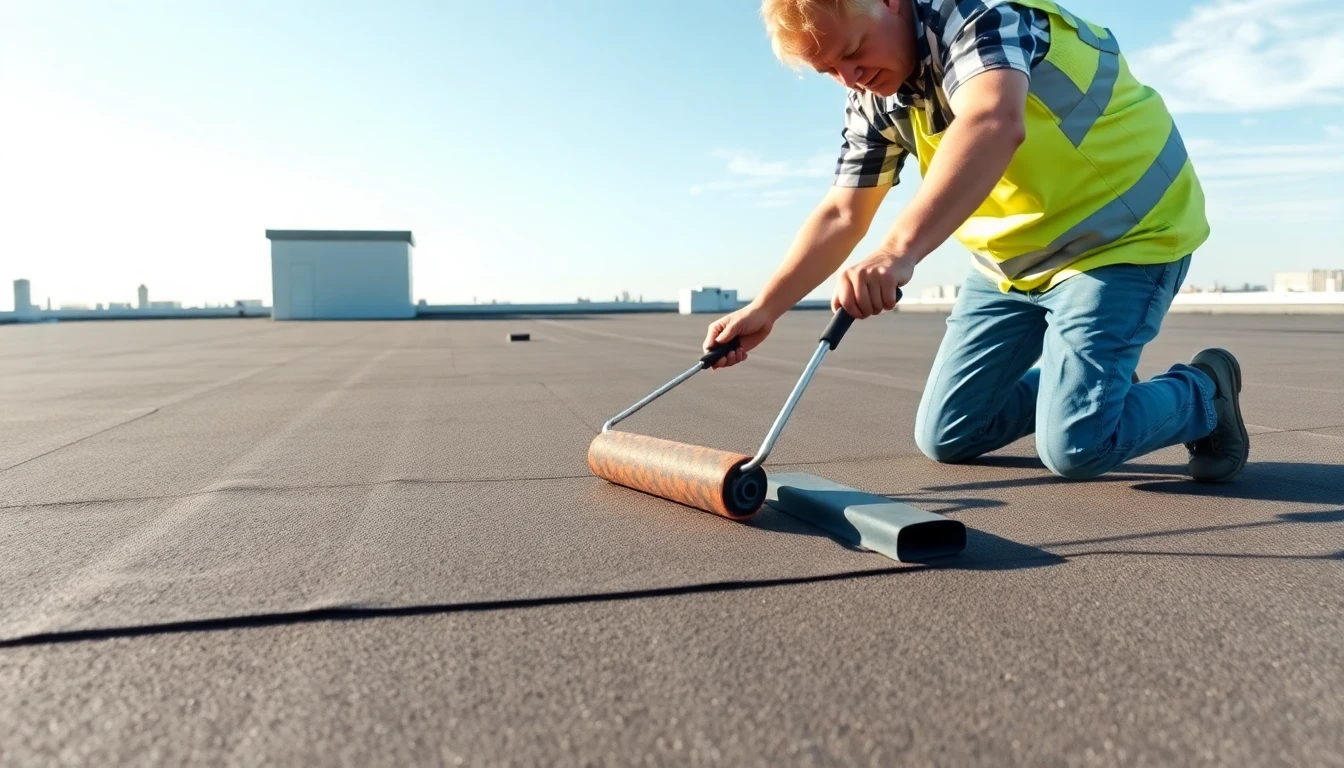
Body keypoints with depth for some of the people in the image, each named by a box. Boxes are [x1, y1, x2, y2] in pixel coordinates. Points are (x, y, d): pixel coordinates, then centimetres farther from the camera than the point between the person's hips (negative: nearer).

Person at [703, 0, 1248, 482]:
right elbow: (841, 216, 2)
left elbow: (995, 122, -44)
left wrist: (897, 250, -58)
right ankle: (1087, 383, 28)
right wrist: (764, 308, -6)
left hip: (1121, 234, -7)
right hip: (1013, 256, 7)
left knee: (1074, 447, -17)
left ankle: (1204, 393, 13)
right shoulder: (871, 102, -2)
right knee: (945, 437, 5)